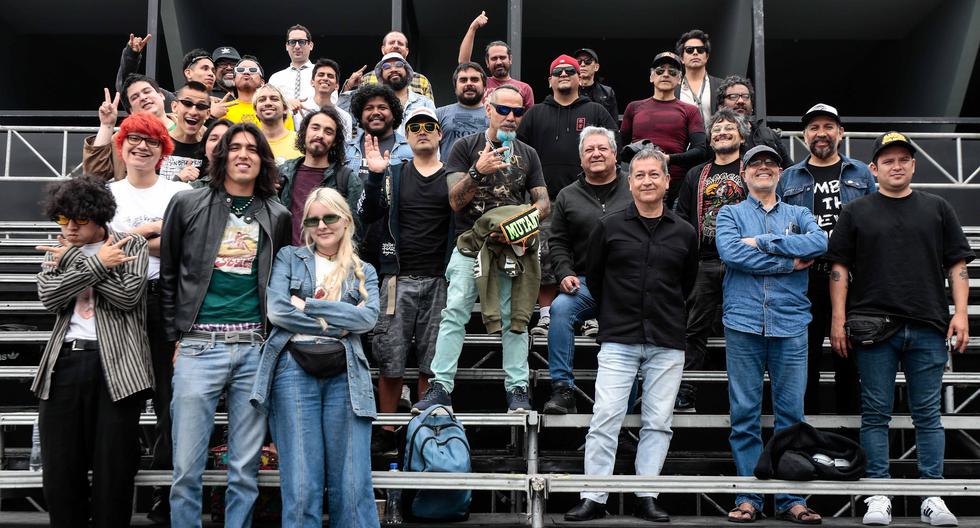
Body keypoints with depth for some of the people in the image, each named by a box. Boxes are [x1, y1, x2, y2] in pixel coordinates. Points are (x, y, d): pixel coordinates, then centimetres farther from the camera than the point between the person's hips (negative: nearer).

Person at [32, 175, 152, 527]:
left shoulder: (131, 245, 6)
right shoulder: (57, 252, 16)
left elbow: (128, 295, -10)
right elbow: (48, 297, -2)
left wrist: (74, 261, -4)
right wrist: (98, 264, -9)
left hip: (116, 365, -3)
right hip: (64, 362, 4)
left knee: (113, 470, 0)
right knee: (59, 469, 7)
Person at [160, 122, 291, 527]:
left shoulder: (277, 217, 12)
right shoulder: (187, 205, 6)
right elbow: (168, 275, 9)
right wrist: (175, 337, 4)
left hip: (254, 348, 2)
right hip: (199, 346, -1)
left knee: (246, 468, 5)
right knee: (187, 467, -2)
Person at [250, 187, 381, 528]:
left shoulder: (365, 272, 19)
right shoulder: (289, 258, 15)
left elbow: (368, 317, 0)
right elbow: (277, 310, -1)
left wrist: (309, 306, -5)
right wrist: (339, 324, -3)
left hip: (345, 375, 1)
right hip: (294, 371, -1)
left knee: (353, 487, -4)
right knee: (300, 488, -5)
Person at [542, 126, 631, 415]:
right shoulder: (568, 196, 14)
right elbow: (558, 243, 12)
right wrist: (565, 274, -5)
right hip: (587, 282, 0)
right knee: (560, 308, -27)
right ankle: (562, 390, -23)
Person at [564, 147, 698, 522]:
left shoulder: (684, 233, 7)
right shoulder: (609, 227, 3)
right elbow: (592, 277, 13)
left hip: (667, 343, 2)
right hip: (618, 341, -2)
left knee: (657, 422, 5)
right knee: (605, 419, -6)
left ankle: (646, 498, 13)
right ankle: (594, 498, 1)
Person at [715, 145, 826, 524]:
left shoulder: (798, 215, 16)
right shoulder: (730, 214, 12)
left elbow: (819, 243, -6)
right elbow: (730, 252, -8)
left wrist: (762, 242, -9)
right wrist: (790, 263, -7)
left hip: (790, 324, 1)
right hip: (743, 323, -1)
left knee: (791, 413, 2)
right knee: (745, 414, 0)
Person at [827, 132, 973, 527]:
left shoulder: (937, 209, 13)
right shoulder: (856, 212, 9)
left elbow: (957, 263, 12)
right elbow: (839, 267, 6)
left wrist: (960, 313, 1)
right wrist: (838, 319, -3)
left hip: (928, 329, 1)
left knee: (928, 415, 4)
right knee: (876, 414, 2)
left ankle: (932, 496, 9)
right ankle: (879, 496, 7)